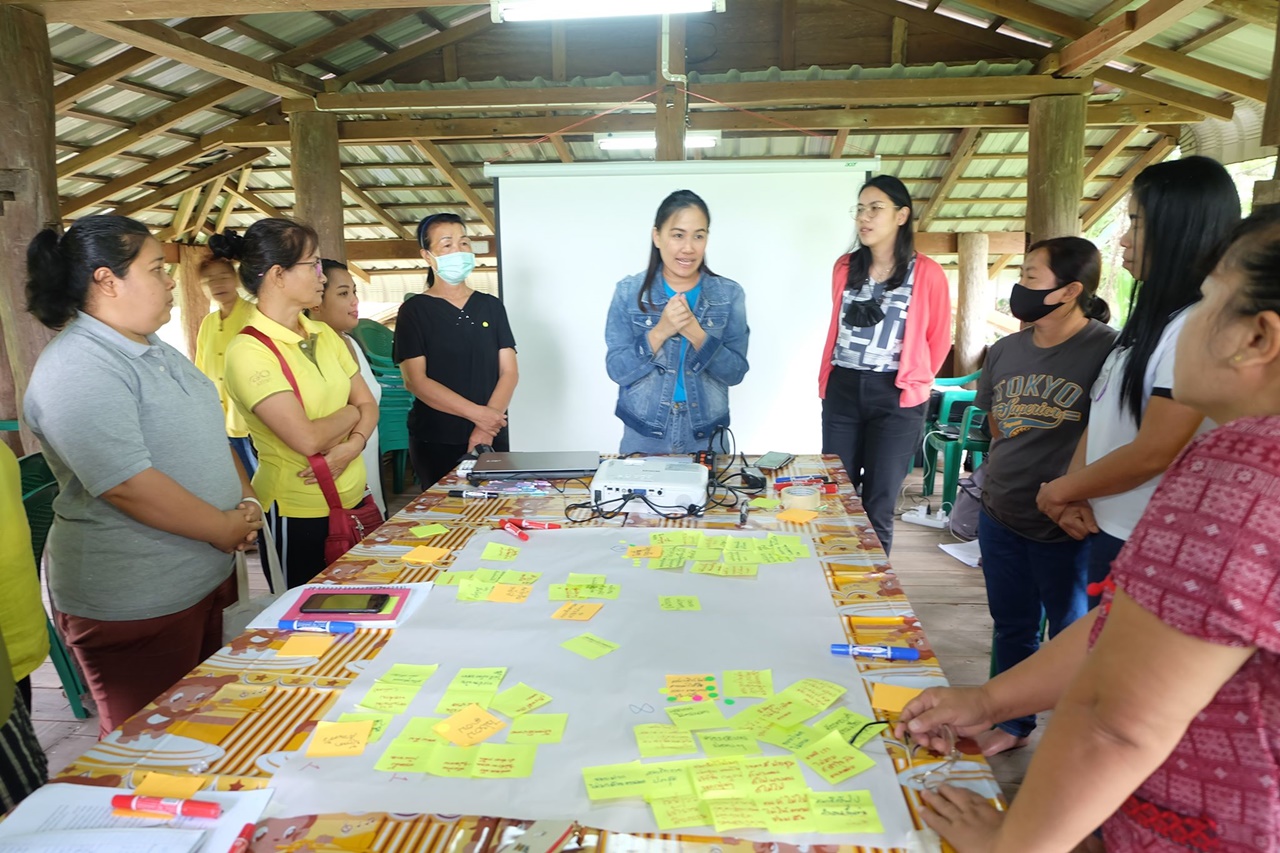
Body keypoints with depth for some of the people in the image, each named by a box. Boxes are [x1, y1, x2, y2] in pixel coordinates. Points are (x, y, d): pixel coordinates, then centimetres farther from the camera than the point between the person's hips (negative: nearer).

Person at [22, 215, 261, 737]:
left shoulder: (155, 352, 10)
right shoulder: (78, 369, -21)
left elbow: (206, 435, 17)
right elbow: (126, 483, -28)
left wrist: (247, 500, 2)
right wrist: (225, 527, -18)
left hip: (206, 576, 9)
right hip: (134, 605, -9)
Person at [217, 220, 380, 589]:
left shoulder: (325, 335, 6)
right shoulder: (248, 351, -16)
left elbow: (368, 404, 6)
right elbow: (307, 438, -23)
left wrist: (352, 446, -13)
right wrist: (351, 413, -5)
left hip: (352, 498, 7)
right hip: (298, 513, -6)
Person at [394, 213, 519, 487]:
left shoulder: (491, 306, 9)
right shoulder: (414, 311, 0)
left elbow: (509, 372, 2)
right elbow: (415, 381, -9)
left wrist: (486, 428, -12)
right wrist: (477, 413, -17)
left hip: (493, 439, 3)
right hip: (435, 443, -3)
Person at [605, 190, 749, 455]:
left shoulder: (729, 294, -3)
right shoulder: (628, 292, -4)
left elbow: (736, 372, -6)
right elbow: (617, 370, -8)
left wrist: (696, 333, -22)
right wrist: (660, 332, -22)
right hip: (643, 437, 0)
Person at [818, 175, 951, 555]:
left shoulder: (927, 274, -6)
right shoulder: (845, 267, 7)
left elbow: (939, 340, 3)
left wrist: (911, 383, 8)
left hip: (895, 398, -4)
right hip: (842, 392, 4)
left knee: (877, 506, 2)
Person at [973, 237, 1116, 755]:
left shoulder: (1106, 350, -15)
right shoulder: (1005, 351, 6)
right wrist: (1004, 479, 9)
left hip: (1066, 527, -6)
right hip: (1001, 517, 6)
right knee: (1011, 628, 20)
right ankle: (1011, 724, 40)